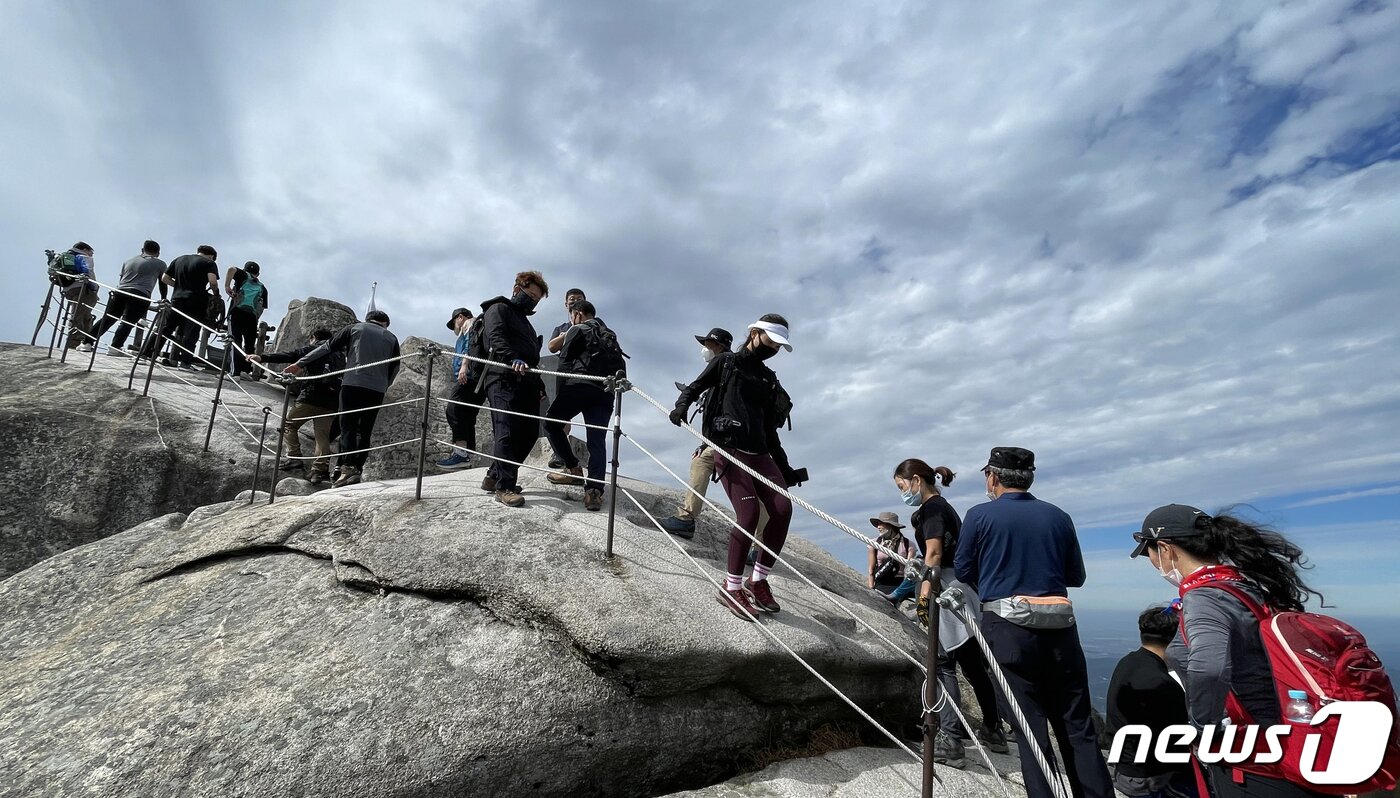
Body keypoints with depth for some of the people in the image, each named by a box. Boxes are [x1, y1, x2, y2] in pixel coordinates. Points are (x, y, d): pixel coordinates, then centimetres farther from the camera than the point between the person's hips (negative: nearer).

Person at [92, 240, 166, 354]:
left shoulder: (128, 261, 27)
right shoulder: (160, 264, 13)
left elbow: (120, 280, 28)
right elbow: (163, 284, 16)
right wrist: (163, 300, 26)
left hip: (119, 292, 5)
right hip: (140, 296, -5)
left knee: (107, 319, 11)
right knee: (127, 322, -11)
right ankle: (115, 347, -20)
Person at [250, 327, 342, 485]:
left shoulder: (314, 348, 6)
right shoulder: (340, 354, 22)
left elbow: (290, 356, -6)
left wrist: (263, 357, -10)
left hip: (311, 396, -4)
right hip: (331, 403, 4)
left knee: (289, 424, 13)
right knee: (323, 435, 3)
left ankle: (294, 458, 2)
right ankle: (320, 469, -7)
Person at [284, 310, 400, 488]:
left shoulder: (354, 328, 14)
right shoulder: (391, 338, 18)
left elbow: (328, 347, 10)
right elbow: (394, 369, 17)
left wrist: (301, 364, 13)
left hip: (353, 383, -2)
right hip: (378, 389, 2)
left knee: (348, 426, -2)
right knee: (365, 430, 9)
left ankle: (348, 467, -19)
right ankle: (357, 468, 2)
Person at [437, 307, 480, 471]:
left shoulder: (470, 325, 11)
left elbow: (470, 344, -10)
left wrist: (464, 365, -23)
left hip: (468, 375, -10)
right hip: (478, 378, 10)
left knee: (454, 410, -20)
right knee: (467, 416, 6)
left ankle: (461, 453, -31)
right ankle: (467, 457, 2)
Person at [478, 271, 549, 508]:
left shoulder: (524, 320, 33)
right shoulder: (499, 309, 7)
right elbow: (496, 338, -14)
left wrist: (539, 384, 16)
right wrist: (513, 359, -32)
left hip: (526, 383, 9)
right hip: (503, 379, -8)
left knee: (529, 433, 2)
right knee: (507, 432, -15)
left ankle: (495, 476, 13)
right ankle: (505, 486, -14)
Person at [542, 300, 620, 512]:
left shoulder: (577, 330, 11)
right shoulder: (610, 337, 31)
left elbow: (564, 361, 3)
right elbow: (621, 369, 25)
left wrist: (562, 389, 7)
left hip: (579, 385, -5)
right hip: (604, 394, 5)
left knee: (552, 423, 13)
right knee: (597, 442, 0)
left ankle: (573, 470, 7)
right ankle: (594, 490, -16)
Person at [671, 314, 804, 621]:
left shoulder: (769, 380, 24)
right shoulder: (726, 362, 10)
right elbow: (694, 387, 8)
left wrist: (785, 469, 19)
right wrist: (682, 405, -16)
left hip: (759, 453, 6)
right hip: (729, 448, -6)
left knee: (783, 509, -10)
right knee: (749, 513, -19)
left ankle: (758, 581, 4)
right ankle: (732, 588, -5)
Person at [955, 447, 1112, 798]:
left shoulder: (980, 516, -4)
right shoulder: (1058, 516, 7)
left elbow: (963, 570, 2)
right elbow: (1076, 577, 13)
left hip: (1007, 626, -3)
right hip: (1059, 627, 3)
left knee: (1031, 724, 4)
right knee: (1076, 723, 13)